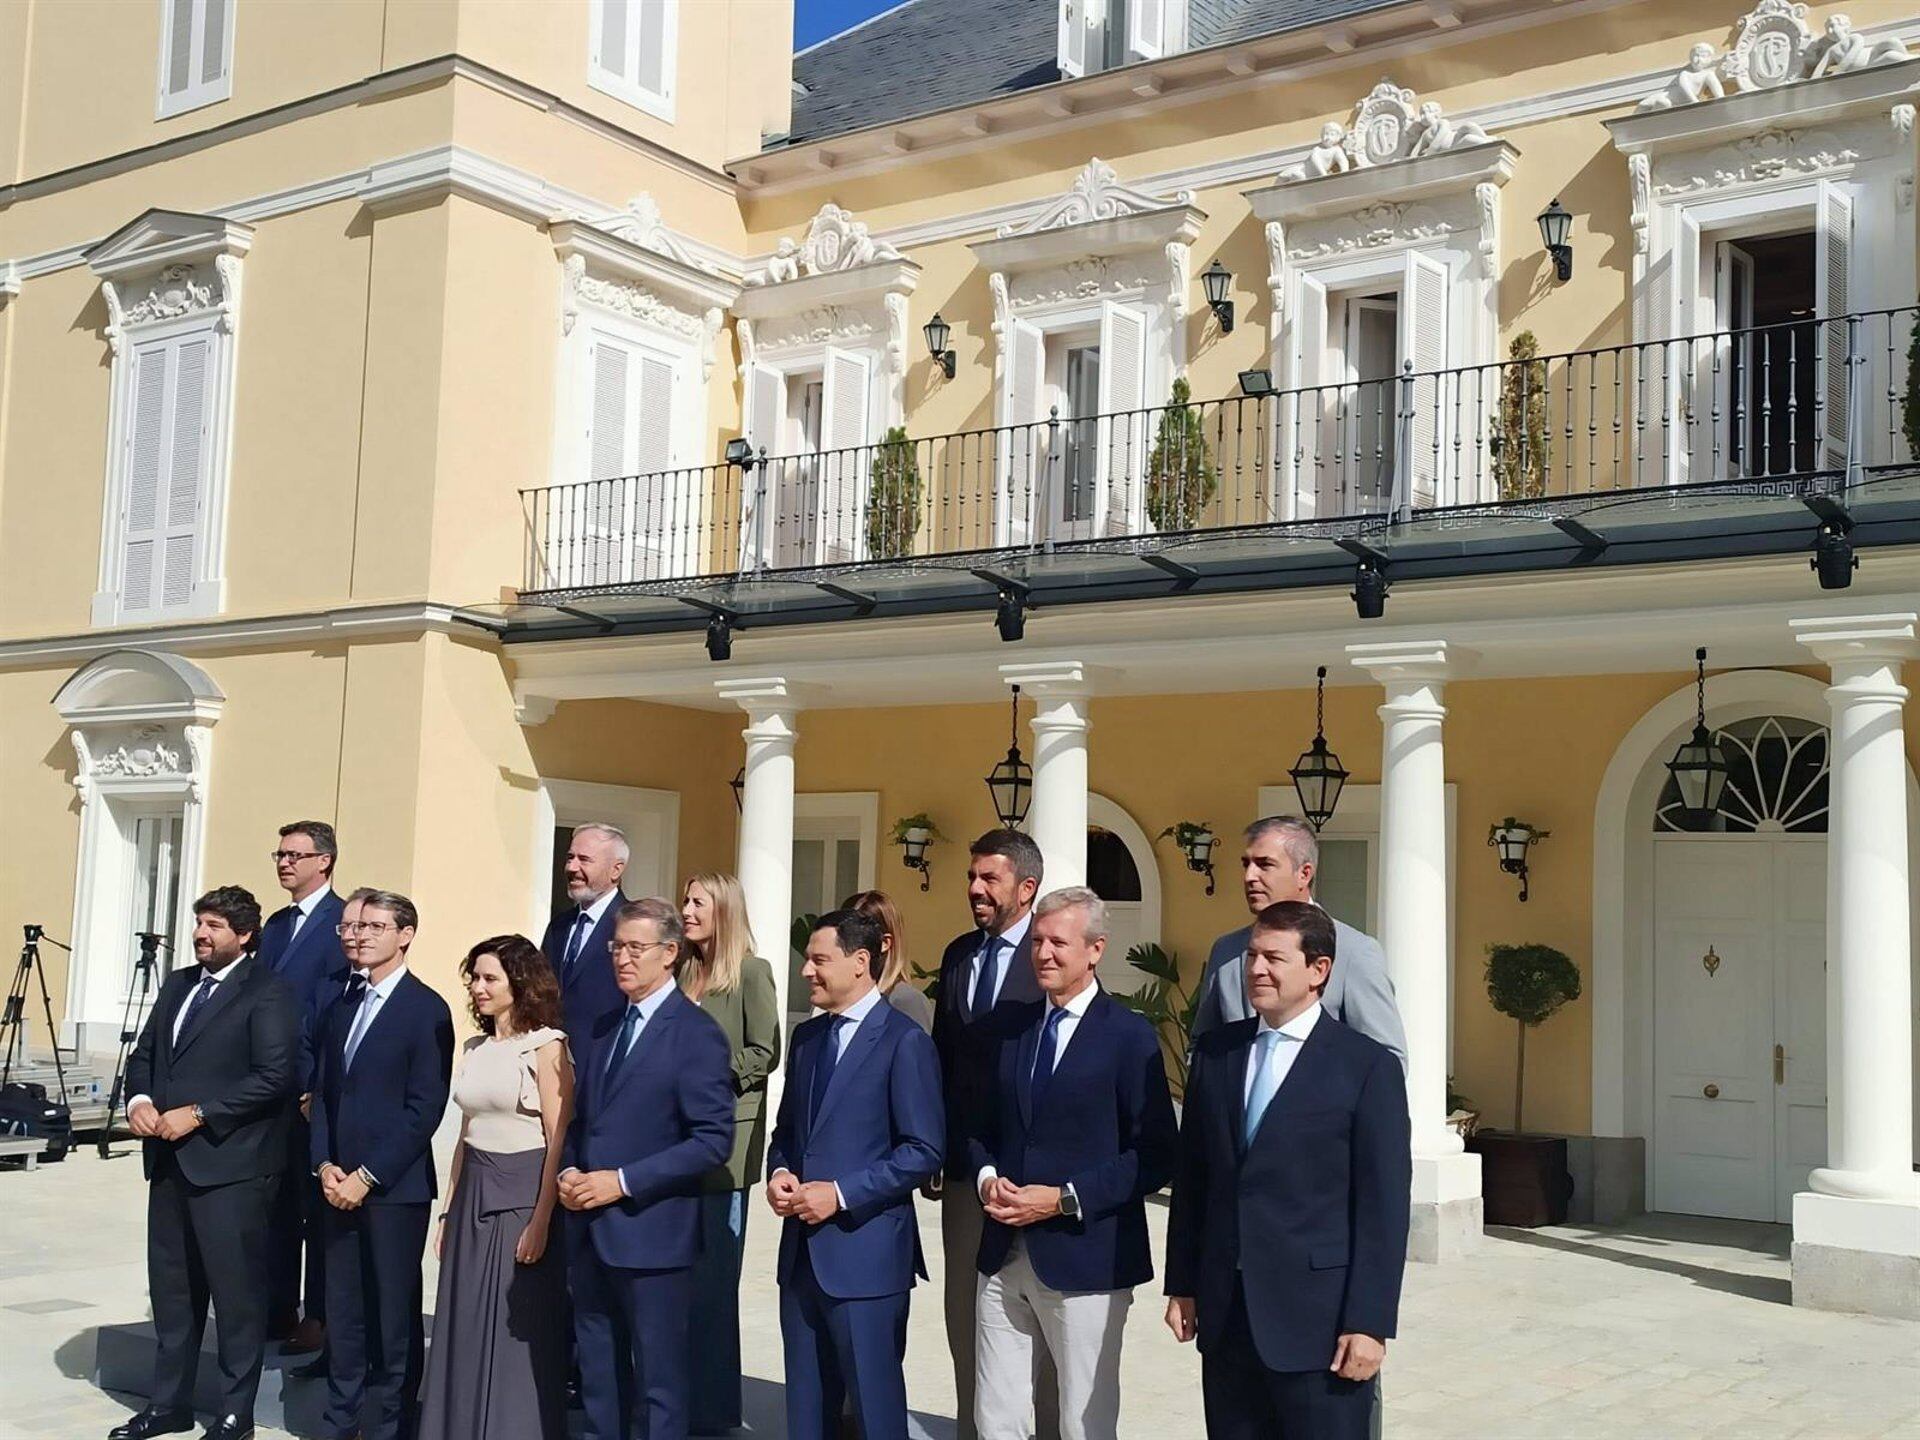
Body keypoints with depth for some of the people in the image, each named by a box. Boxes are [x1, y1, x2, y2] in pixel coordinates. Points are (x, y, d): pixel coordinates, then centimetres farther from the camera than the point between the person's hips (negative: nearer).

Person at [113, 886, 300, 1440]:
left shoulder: (267, 994, -9)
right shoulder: (178, 985, 15)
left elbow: (273, 1077, -17)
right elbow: (144, 1054, 19)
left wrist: (197, 1114, -17)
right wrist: (140, 1098, -2)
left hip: (229, 1164, -7)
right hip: (170, 1160, 8)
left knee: (236, 1289, 0)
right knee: (171, 1286, 15)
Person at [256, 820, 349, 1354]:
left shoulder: (343, 923, -10)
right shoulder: (276, 924, 16)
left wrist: (316, 1085, -17)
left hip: (316, 1089, -8)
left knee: (318, 1206, 1)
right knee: (276, 1205, 13)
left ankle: (319, 1316, 8)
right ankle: (278, 1310, 21)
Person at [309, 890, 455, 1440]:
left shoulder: (426, 1010, -9)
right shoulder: (340, 1003, 12)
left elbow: (425, 1108, -13)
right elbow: (322, 1089, 15)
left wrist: (368, 1176, -14)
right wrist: (324, 1163, 1)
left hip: (395, 1187, -6)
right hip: (340, 1182, 6)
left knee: (394, 1313, 4)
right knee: (342, 1312, 11)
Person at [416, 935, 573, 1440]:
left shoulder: (546, 1047, -9)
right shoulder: (475, 1048, 12)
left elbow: (559, 1143, -13)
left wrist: (540, 1223, -18)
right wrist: (449, 1212, 14)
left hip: (523, 1196, -7)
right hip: (474, 1195, 7)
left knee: (520, 1335, 1)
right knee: (465, 1330, 10)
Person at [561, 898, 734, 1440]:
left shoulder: (697, 1034, -10)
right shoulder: (603, 1029, 14)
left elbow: (713, 1139, -16)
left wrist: (623, 1182, -18)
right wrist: (569, 1173, 1)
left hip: (650, 1232, -7)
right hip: (590, 1232, 7)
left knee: (658, 1382, 2)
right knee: (597, 1376, 15)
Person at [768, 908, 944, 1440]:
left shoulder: (904, 1041, -10)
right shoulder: (807, 1037, 13)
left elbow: (924, 1152, -14)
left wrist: (841, 1194, -18)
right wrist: (779, 1172, -1)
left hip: (865, 1252, -7)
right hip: (802, 1250, 7)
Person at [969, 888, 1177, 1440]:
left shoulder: (1130, 1037, -7)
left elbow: (1155, 1155, -10)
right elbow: (981, 1123, 18)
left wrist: (1065, 1199, -17)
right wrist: (987, 1176, -3)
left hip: (1084, 1259, -5)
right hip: (1004, 1254, 5)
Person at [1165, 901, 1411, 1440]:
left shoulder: (1368, 1066, -6)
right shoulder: (1215, 1051, 9)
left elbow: (1384, 1206, -8)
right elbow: (1191, 1176, 12)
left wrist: (1369, 1324, -11)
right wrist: (1182, 1285, 10)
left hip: (1317, 1320, -4)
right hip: (1223, 1315, 5)